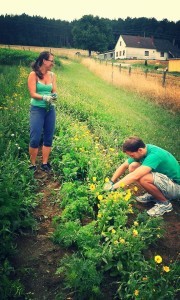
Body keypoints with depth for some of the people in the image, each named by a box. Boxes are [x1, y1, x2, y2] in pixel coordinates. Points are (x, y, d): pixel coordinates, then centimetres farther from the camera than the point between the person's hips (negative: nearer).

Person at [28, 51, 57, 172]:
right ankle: (33, 165, 9)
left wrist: (54, 96, -18)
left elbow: (54, 92, 5)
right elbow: (33, 94, -11)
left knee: (48, 138, 7)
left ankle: (45, 164, 18)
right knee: (35, 138, -6)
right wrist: (45, 97, -27)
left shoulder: (52, 75, 8)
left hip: (50, 109, 5)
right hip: (37, 109, -5)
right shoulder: (33, 75, -5)